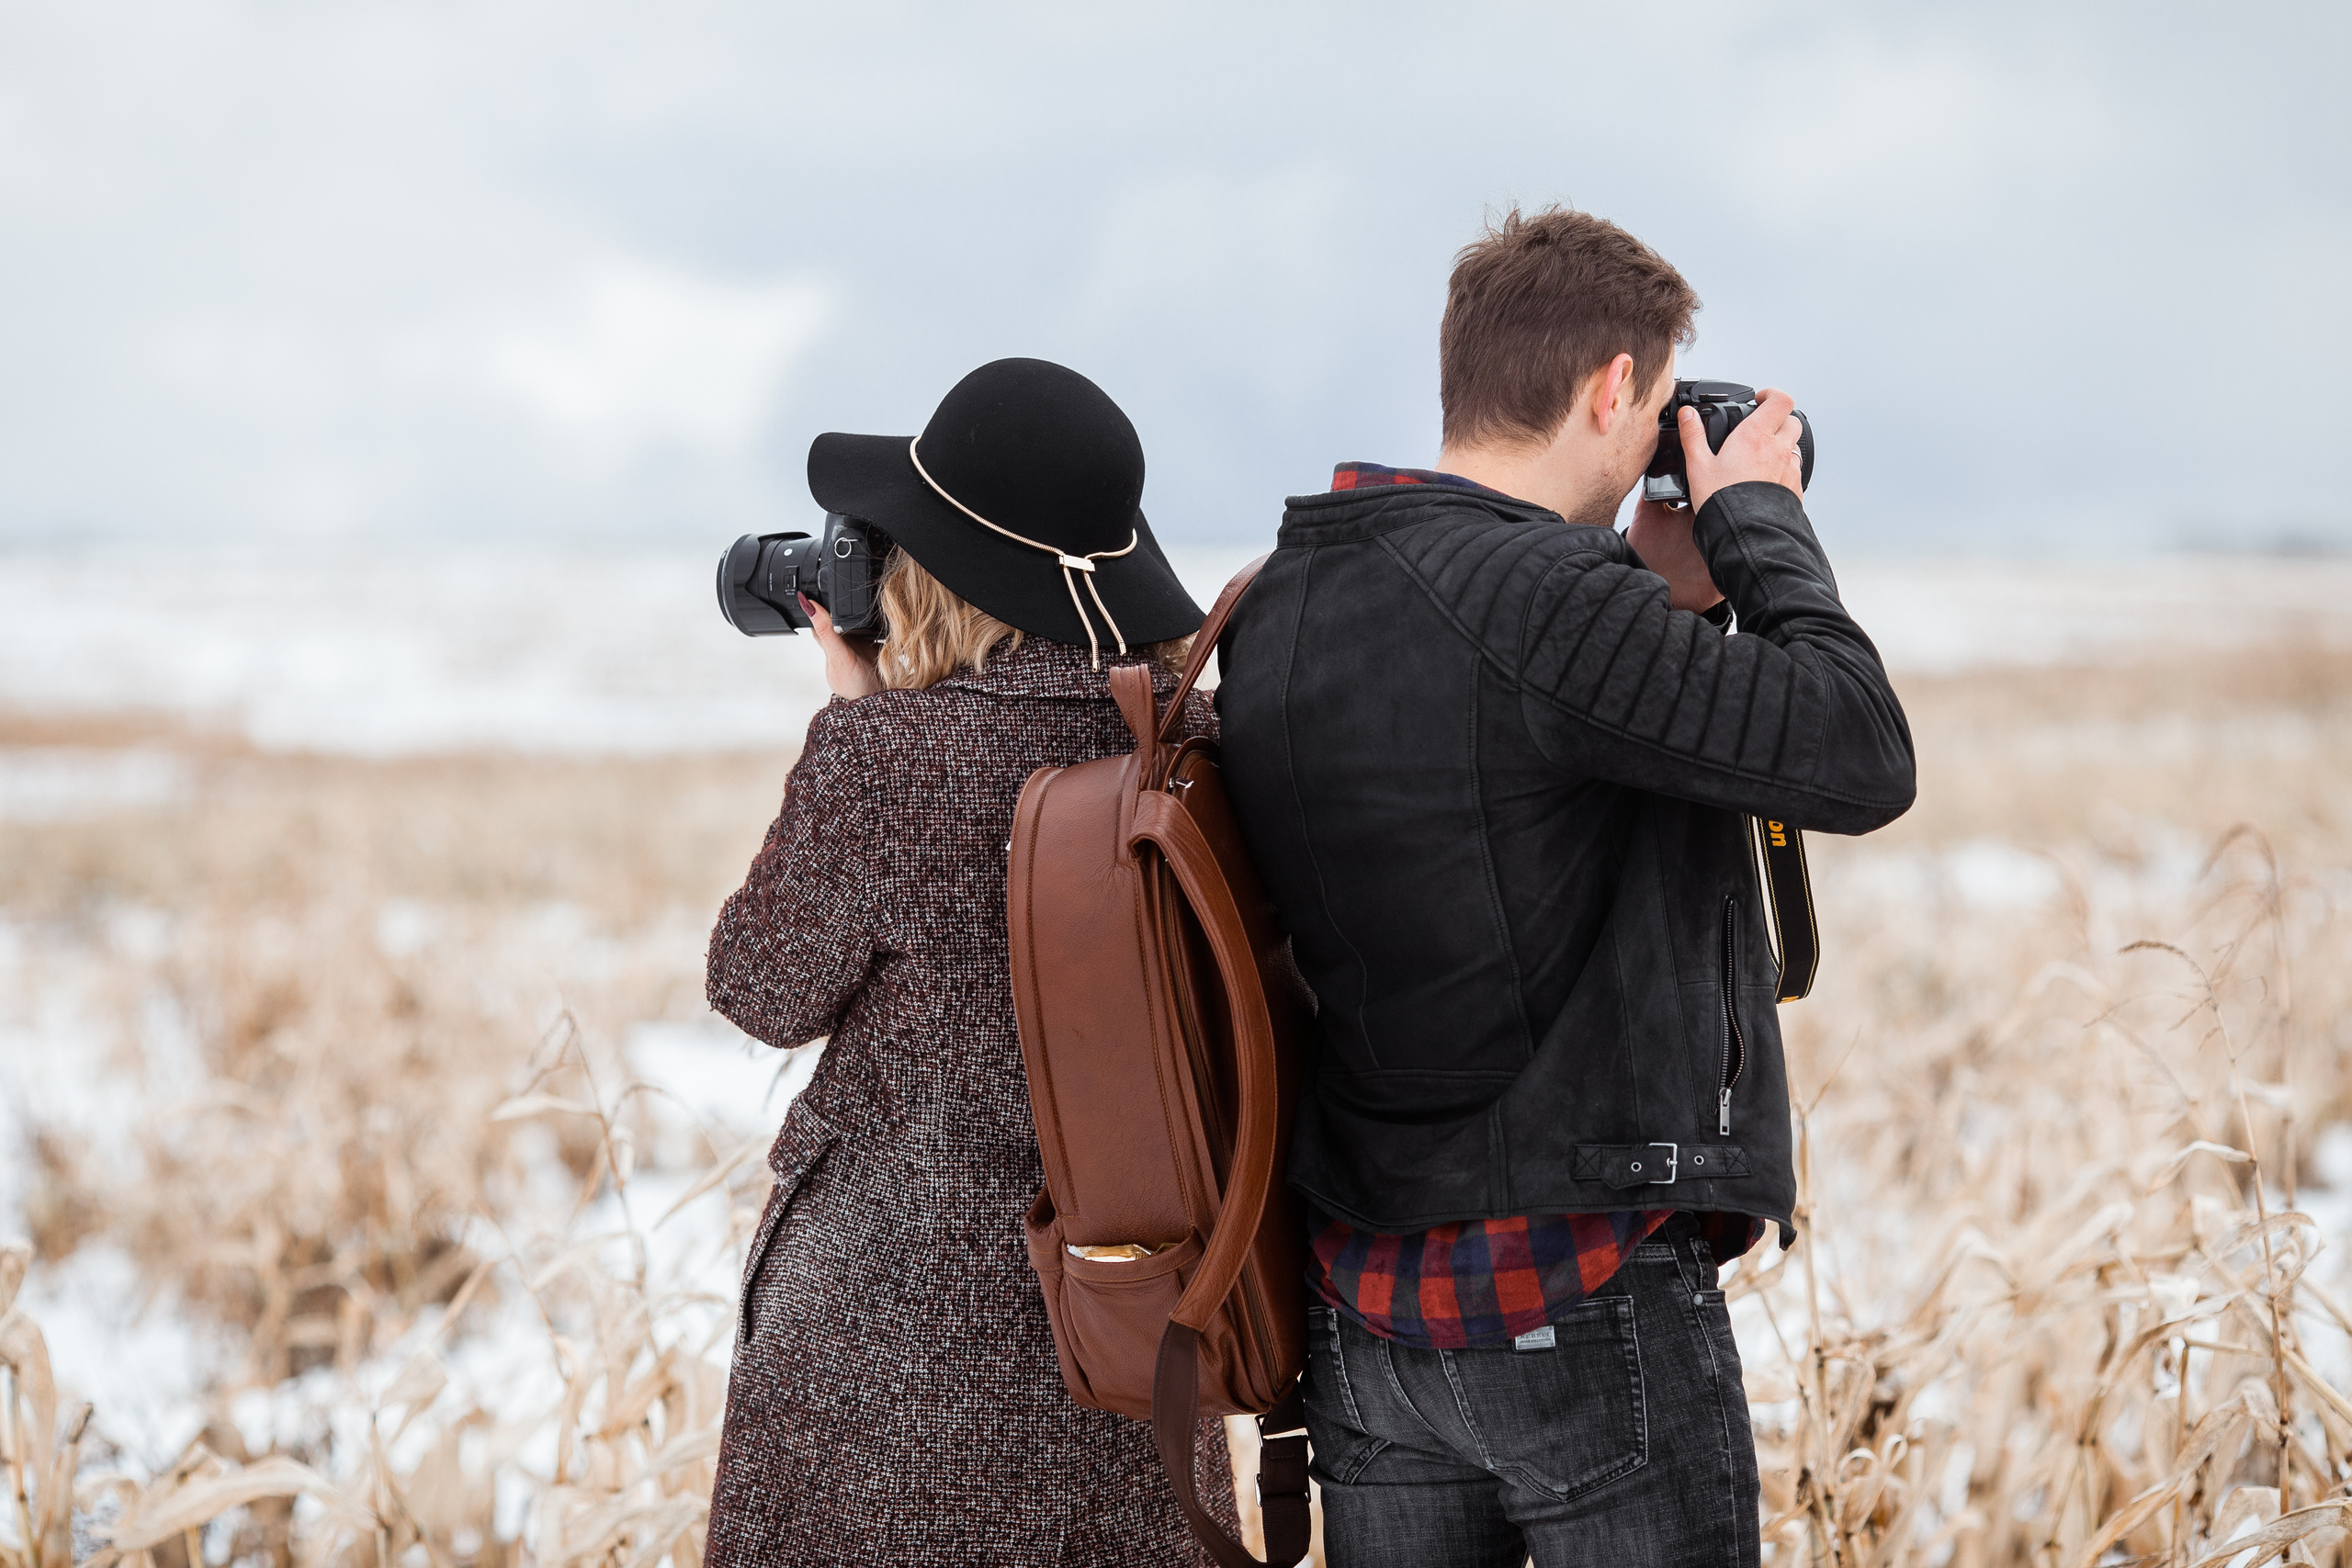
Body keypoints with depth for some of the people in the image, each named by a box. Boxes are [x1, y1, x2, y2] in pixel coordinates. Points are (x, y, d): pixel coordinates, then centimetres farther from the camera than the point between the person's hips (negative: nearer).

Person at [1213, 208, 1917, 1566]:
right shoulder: (1545, 596, -20)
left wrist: (1655, 588, 10)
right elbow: (1861, 762, -17)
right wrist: (1760, 524, -4)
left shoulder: (1278, 608, 6)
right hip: (1585, 1291, -7)